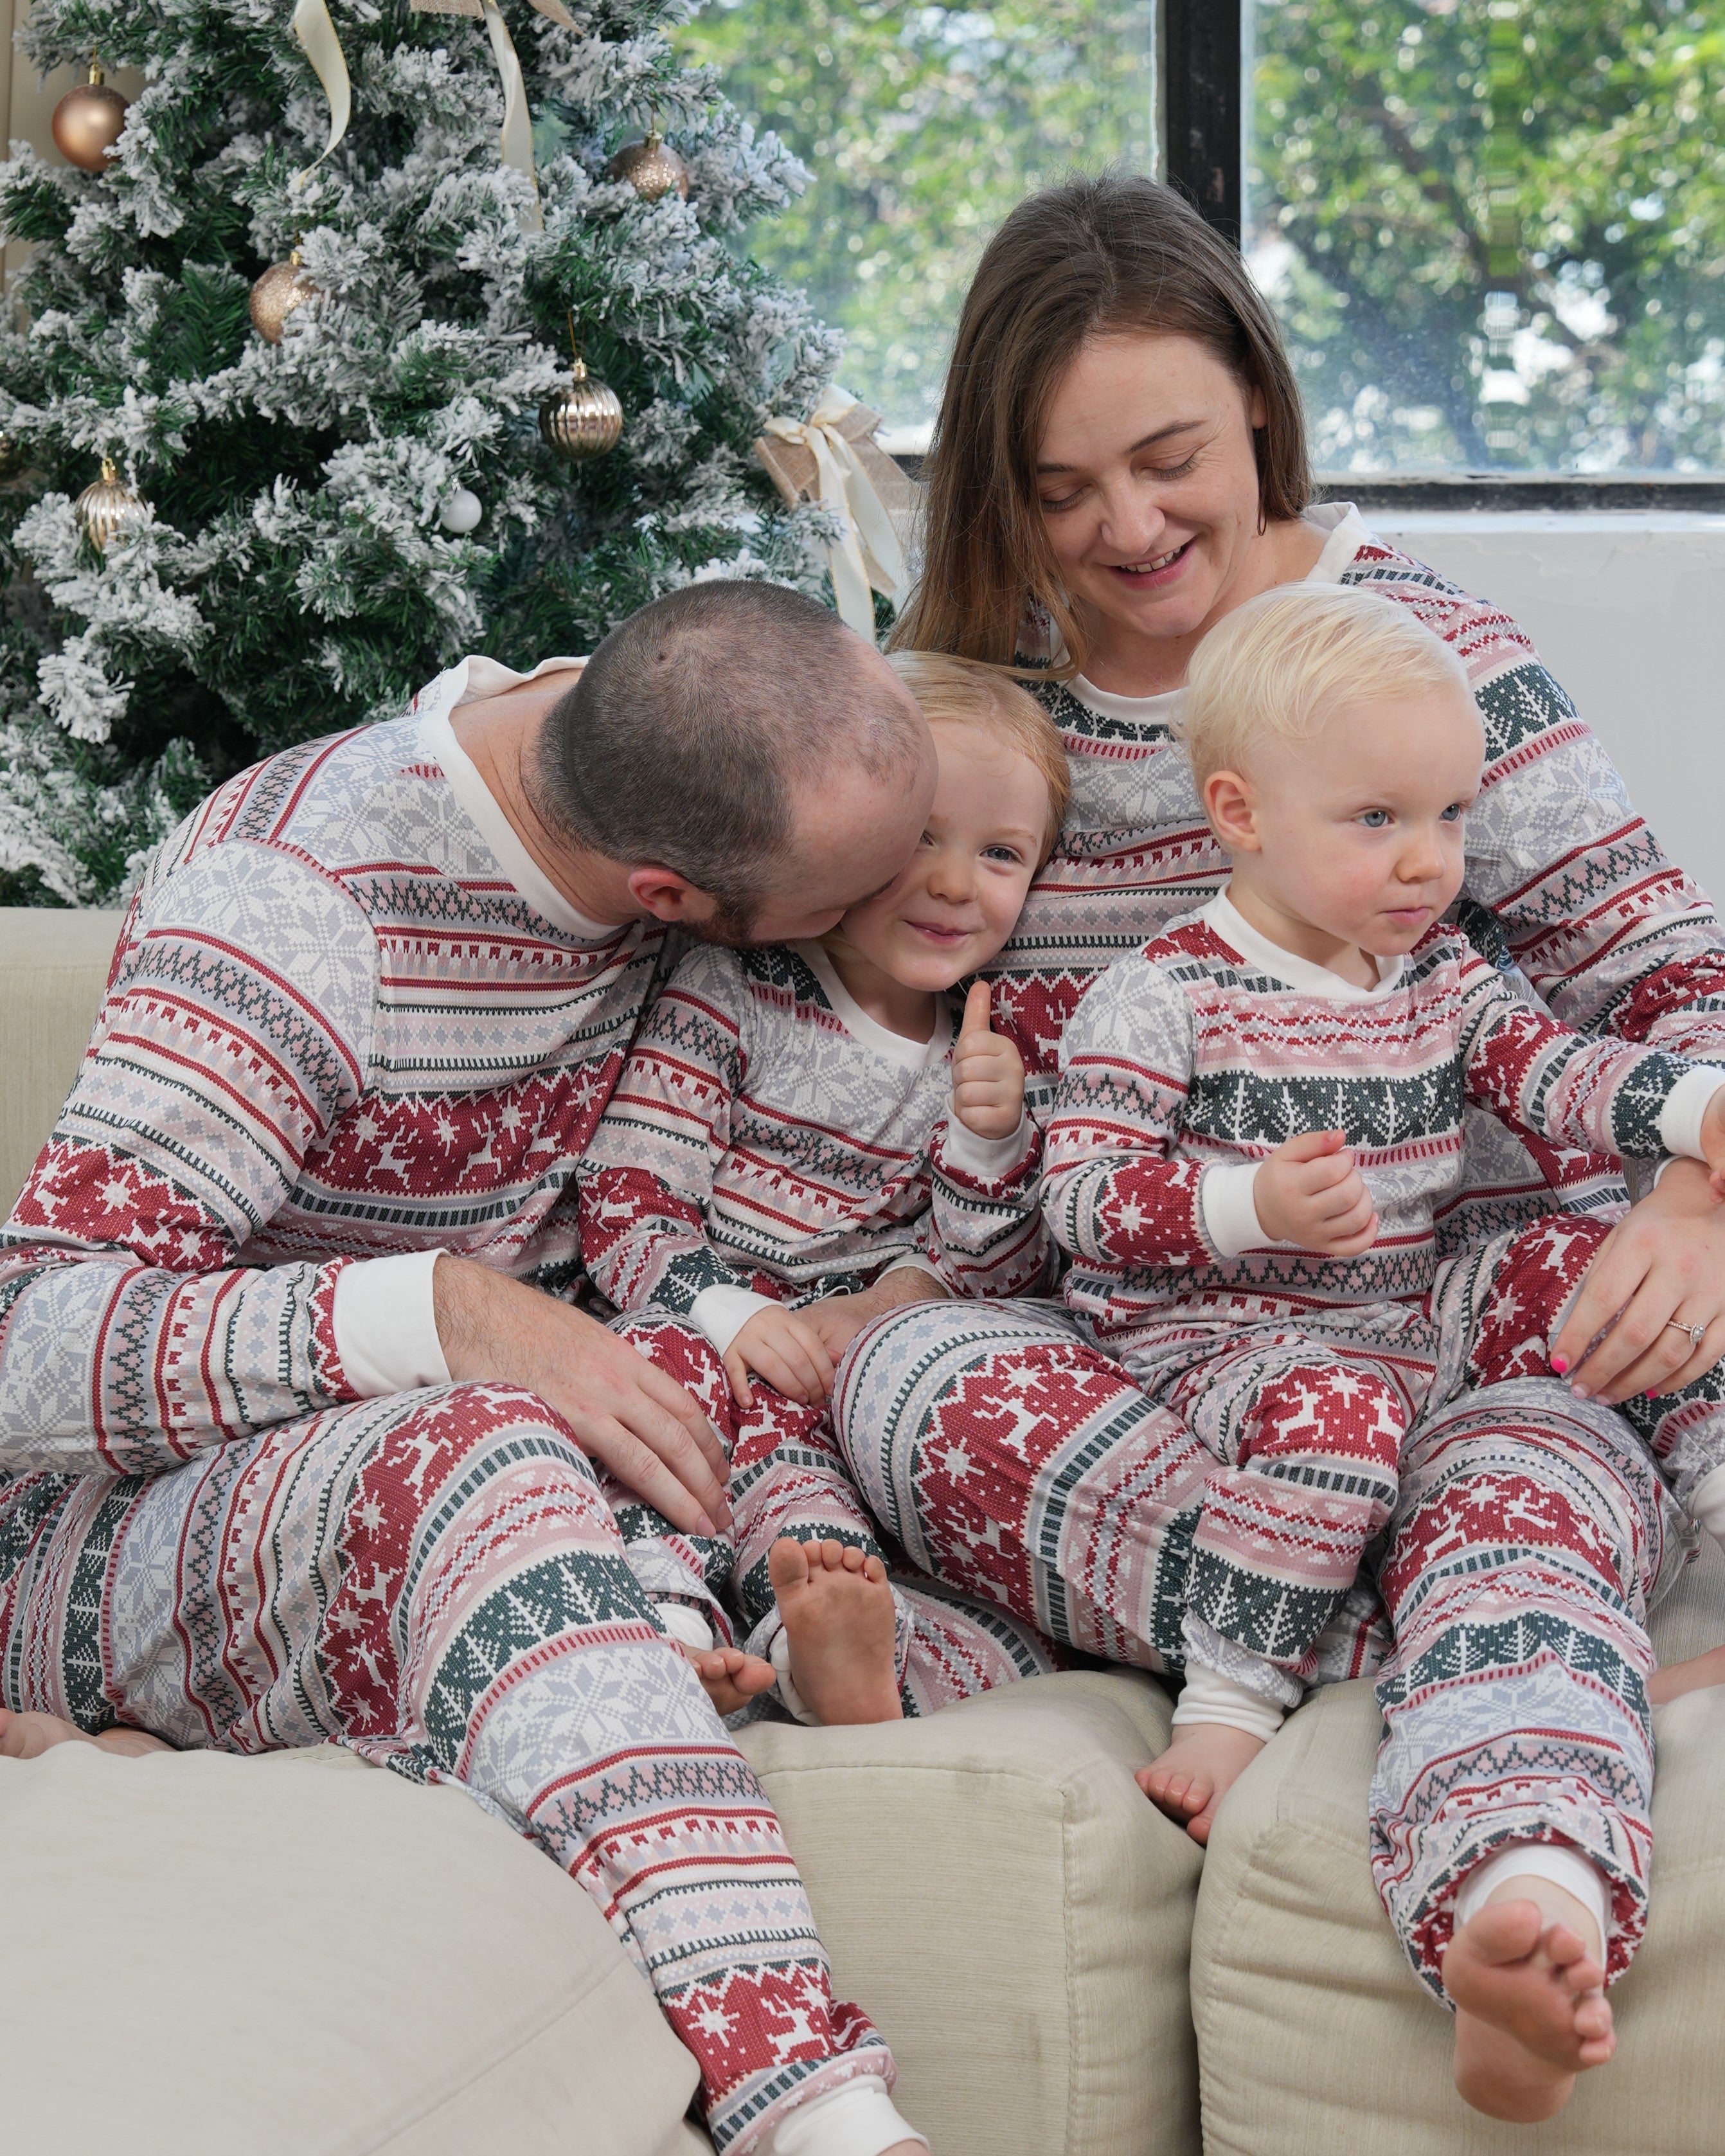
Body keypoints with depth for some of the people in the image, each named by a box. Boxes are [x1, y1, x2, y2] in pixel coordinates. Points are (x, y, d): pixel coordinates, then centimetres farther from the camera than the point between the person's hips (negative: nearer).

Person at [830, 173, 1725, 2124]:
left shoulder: (1422, 649, 3)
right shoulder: (972, 680, 11)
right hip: (1110, 1352, 3)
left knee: (1522, 1476, -39)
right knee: (902, 1372, -32)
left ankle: (1521, 1945, -67)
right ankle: (1446, 1658, -39)